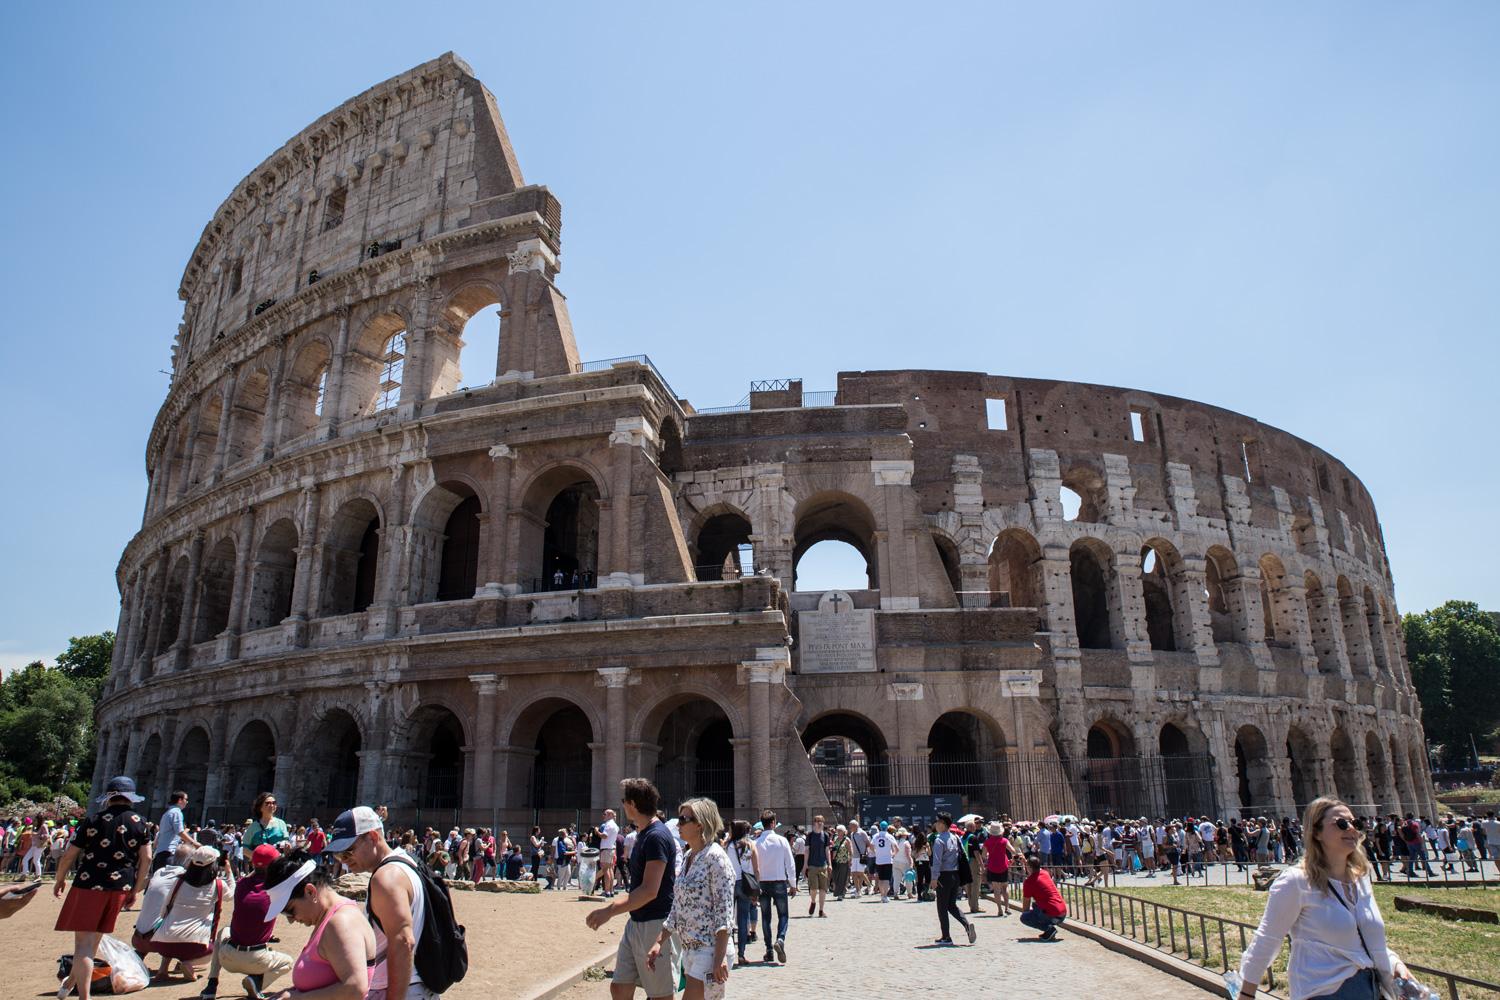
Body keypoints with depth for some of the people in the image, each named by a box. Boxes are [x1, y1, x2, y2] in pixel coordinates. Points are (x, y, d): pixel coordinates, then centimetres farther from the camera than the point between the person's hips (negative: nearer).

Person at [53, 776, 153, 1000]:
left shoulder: (93, 822, -6)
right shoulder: (139, 822, 1)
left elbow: (69, 855, -1)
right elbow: (146, 858, -1)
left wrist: (60, 880, 17)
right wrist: (135, 890, 9)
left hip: (90, 885, -4)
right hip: (121, 887, 4)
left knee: (83, 941, -2)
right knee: (95, 938, 22)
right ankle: (73, 978, 42)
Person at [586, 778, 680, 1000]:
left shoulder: (657, 836, -20)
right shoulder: (642, 834, 12)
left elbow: (650, 891, -25)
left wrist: (609, 911, -26)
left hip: (656, 924, -10)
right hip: (636, 922, 10)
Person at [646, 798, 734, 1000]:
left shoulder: (715, 857, -14)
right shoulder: (688, 858, 11)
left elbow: (724, 912, -18)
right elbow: (677, 908, 16)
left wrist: (720, 957, -22)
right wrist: (658, 943, 11)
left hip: (710, 951, -9)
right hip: (689, 951, 9)